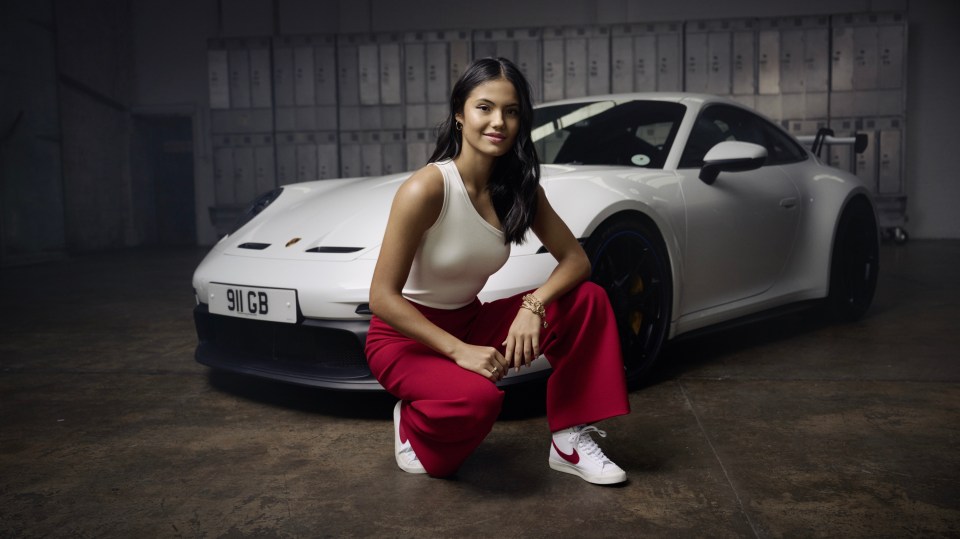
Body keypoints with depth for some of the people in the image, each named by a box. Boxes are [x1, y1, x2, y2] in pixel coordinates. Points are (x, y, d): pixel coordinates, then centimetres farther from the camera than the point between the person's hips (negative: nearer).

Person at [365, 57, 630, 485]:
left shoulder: (519, 189, -4)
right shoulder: (427, 188, -23)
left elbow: (575, 259, -3)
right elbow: (382, 297, -23)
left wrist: (533, 305, -24)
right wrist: (459, 351, -30)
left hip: (469, 322, 6)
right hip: (405, 335, -6)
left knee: (588, 300, -12)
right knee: (476, 397, -37)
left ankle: (570, 442, -4)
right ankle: (414, 428, -1)